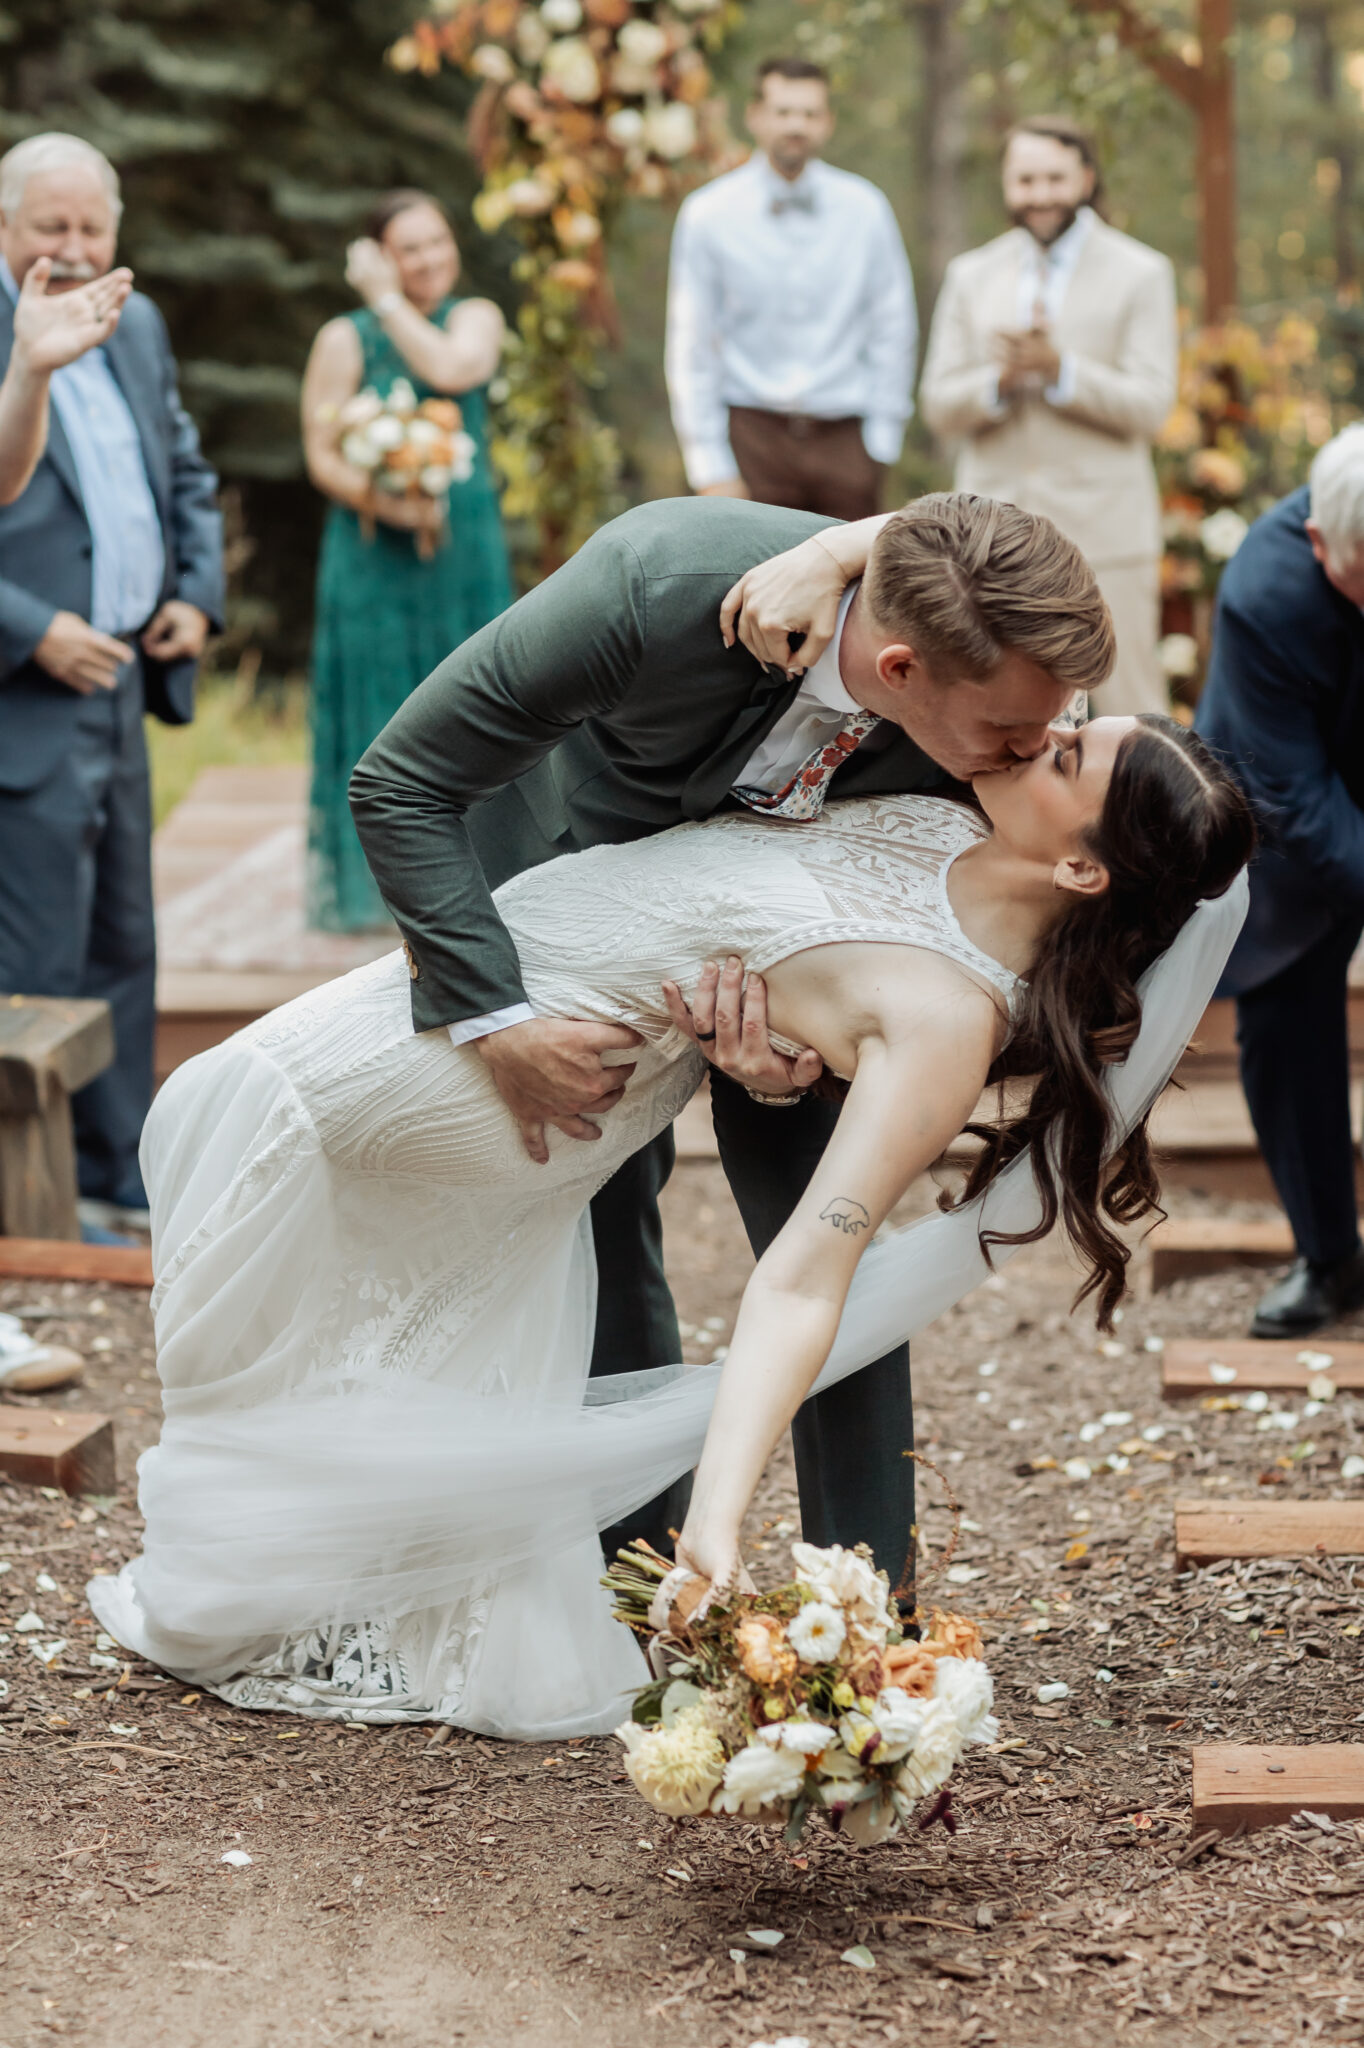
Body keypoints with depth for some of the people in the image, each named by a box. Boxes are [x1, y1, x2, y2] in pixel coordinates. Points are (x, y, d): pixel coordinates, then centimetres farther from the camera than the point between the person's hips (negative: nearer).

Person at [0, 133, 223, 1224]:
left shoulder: (137, 328, 11)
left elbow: (188, 474, 22)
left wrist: (199, 594, 6)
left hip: (123, 682, 8)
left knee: (124, 938, 16)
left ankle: (118, 1162, 28)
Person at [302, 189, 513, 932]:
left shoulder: (475, 318, 6)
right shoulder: (343, 339, 1)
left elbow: (451, 370, -17)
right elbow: (322, 455, -4)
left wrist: (387, 299, -9)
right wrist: (390, 505, -18)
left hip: (466, 548, 2)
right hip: (375, 554, -2)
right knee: (380, 710, 0)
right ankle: (369, 884, 7)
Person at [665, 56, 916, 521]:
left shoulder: (866, 208, 5)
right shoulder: (708, 213, 1)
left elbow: (893, 330, 9)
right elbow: (690, 347, 2)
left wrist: (881, 442, 3)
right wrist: (710, 470, -3)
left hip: (844, 438, 1)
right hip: (752, 434, -1)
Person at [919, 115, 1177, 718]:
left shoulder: (1141, 275, 3)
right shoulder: (970, 276, 13)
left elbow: (1149, 407, -6)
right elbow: (938, 406, 7)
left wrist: (1057, 367, -19)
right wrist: (1001, 378, -14)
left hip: (1104, 529, -3)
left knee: (1127, 708, -4)